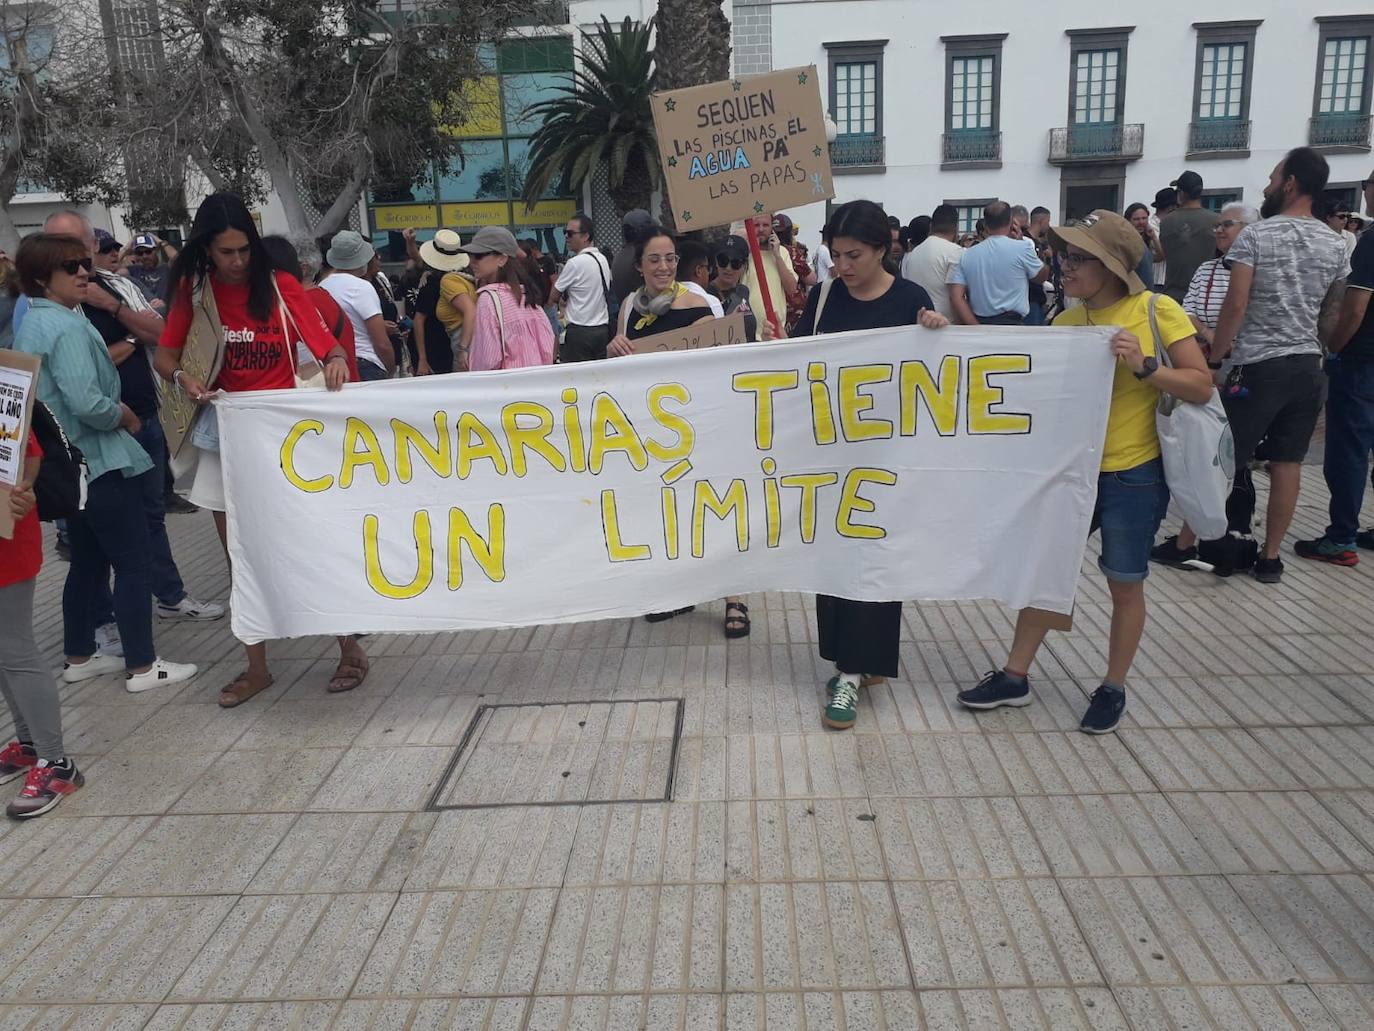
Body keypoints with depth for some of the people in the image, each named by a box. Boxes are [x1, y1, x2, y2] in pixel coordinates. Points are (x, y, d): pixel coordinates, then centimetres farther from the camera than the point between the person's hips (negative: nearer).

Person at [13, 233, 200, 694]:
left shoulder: (30, 324, 12)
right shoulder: (68, 327, -19)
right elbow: (86, 402, -28)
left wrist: (116, 410, 11)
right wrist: (125, 417, -9)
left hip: (68, 463, 10)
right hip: (101, 463, -10)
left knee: (87, 561, 18)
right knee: (134, 563, -1)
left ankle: (79, 657, 28)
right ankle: (142, 666, 5)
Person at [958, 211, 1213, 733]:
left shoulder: (1158, 311, -10)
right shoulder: (1067, 320, 3)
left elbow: (1202, 386, -9)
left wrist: (1144, 366, -25)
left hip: (1133, 475, -5)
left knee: (1125, 587, 10)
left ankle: (1113, 689, 28)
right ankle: (1015, 676, 25)